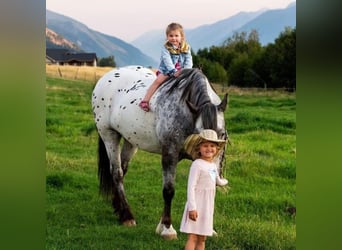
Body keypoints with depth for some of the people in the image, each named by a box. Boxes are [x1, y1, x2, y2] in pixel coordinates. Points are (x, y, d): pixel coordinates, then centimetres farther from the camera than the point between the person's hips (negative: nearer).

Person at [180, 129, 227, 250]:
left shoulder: (213, 165, 11)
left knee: (202, 239, 11)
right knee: (193, 237, -10)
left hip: (208, 206, 8)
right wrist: (192, 207, -23)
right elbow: (191, 187, -18)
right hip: (196, 205, -8)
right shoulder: (197, 164, -13)